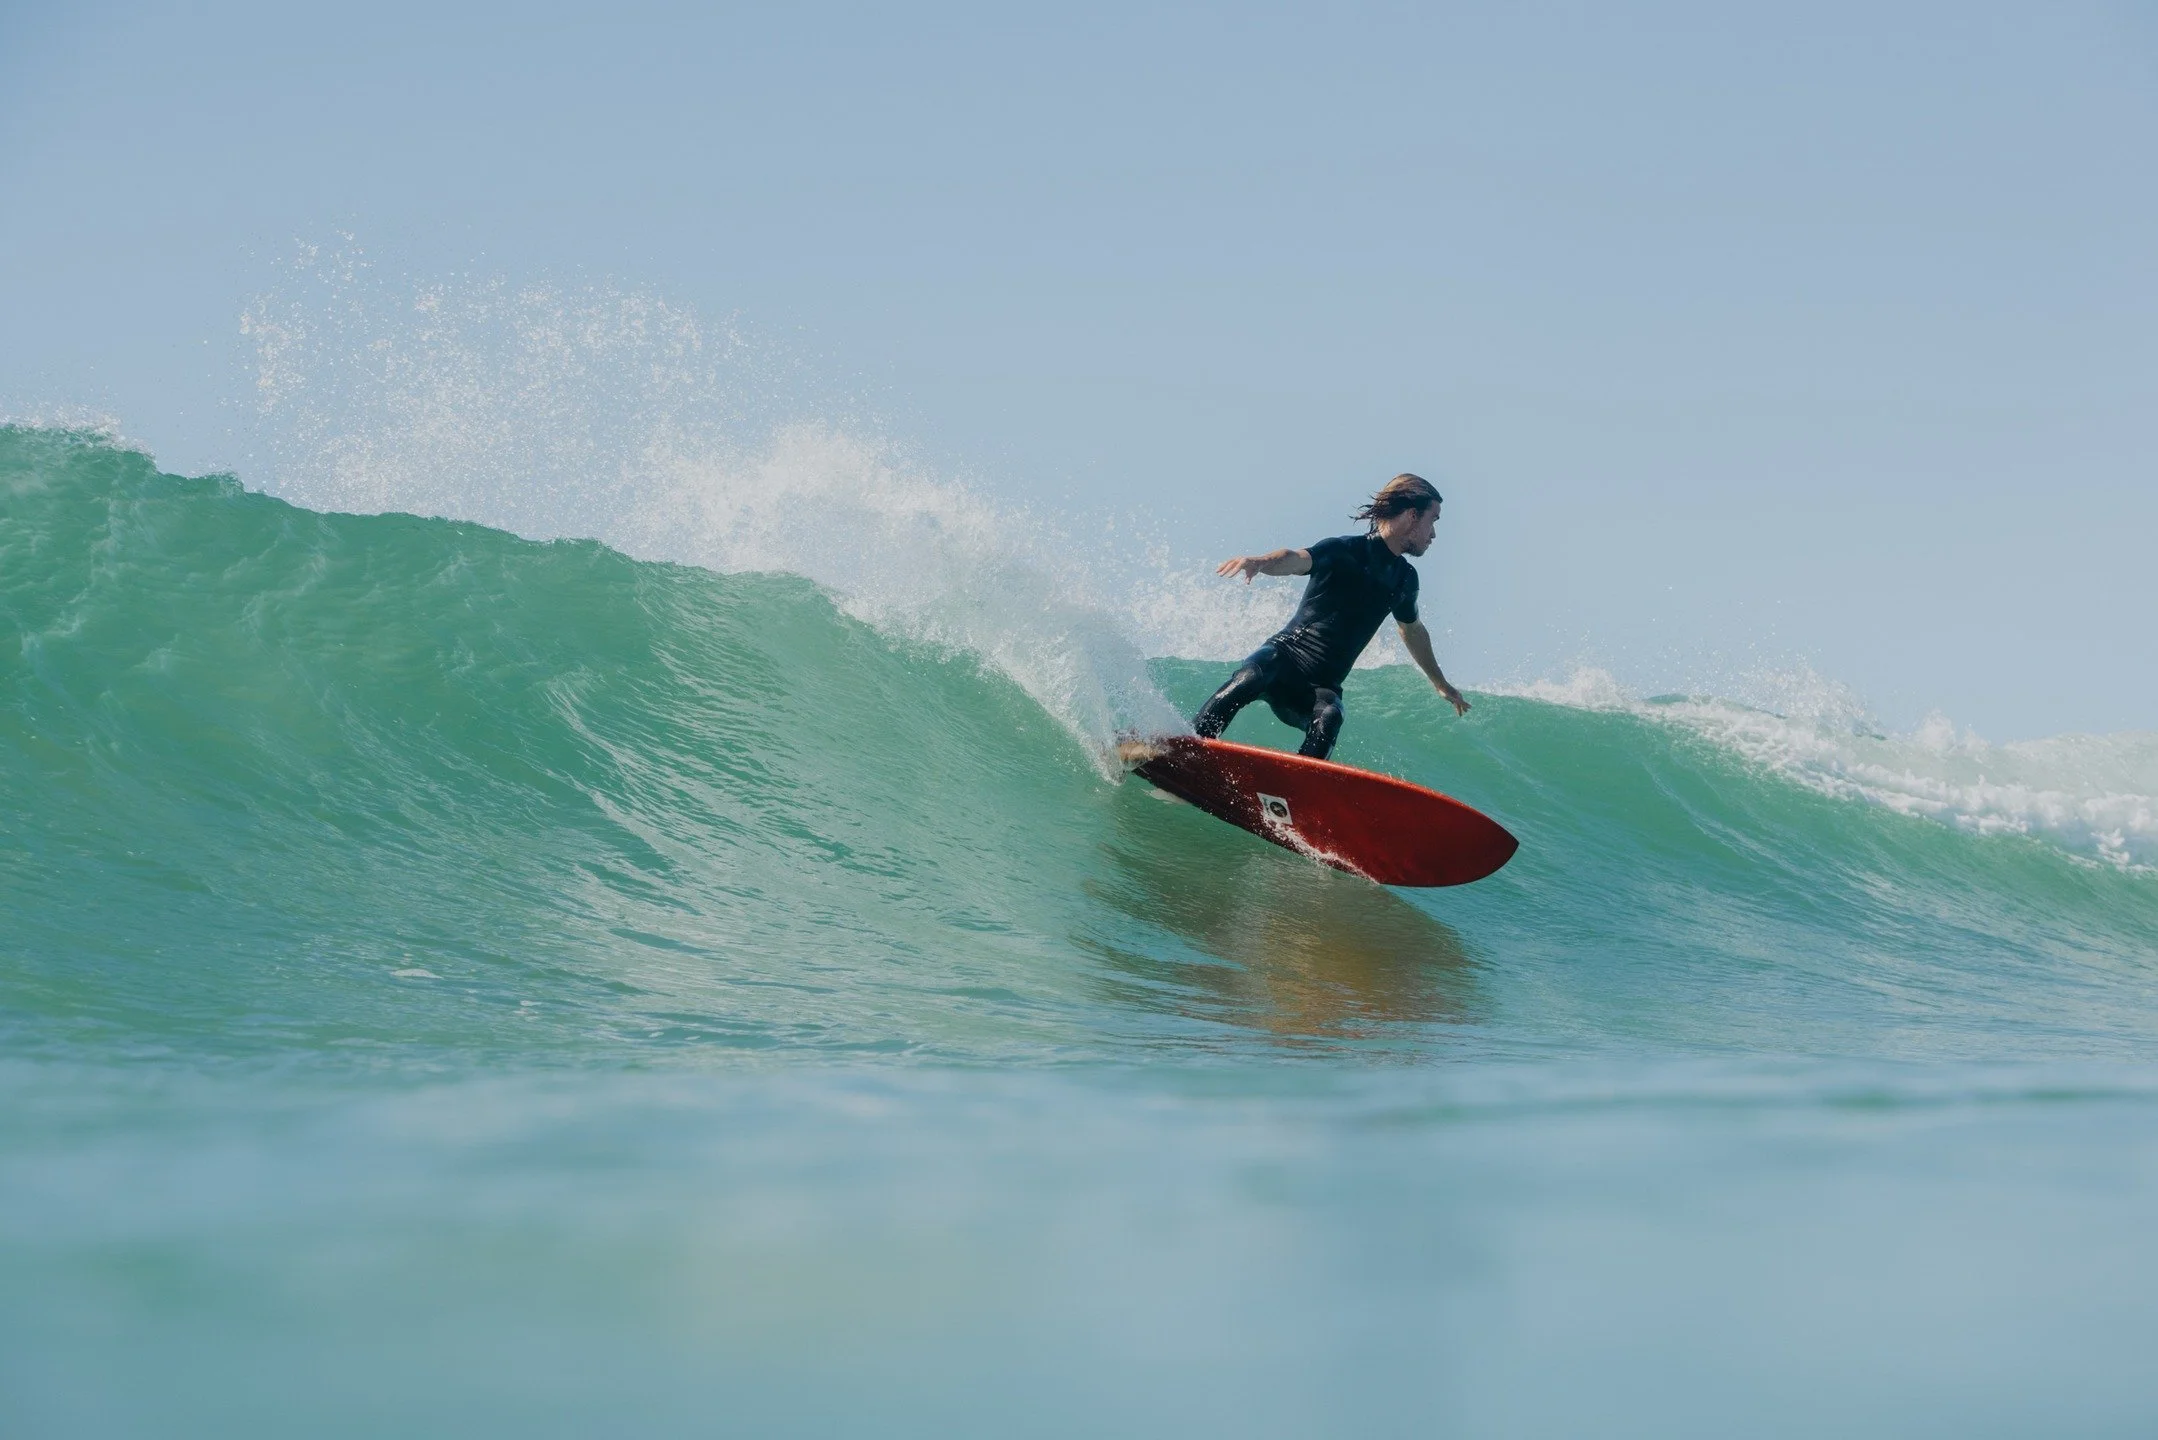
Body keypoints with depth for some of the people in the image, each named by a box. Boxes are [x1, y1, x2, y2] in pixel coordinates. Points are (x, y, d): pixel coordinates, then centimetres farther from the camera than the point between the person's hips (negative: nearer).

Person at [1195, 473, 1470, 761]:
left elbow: (1413, 630, 36)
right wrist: (1261, 561, -51)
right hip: (1285, 656, -5)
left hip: (1321, 687, 5)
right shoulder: (1347, 551, -6)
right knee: (1248, 681, -38)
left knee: (1329, 718, -31)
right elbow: (1298, 559, -27)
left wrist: (1441, 684, 48)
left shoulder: (1404, 578, 16)